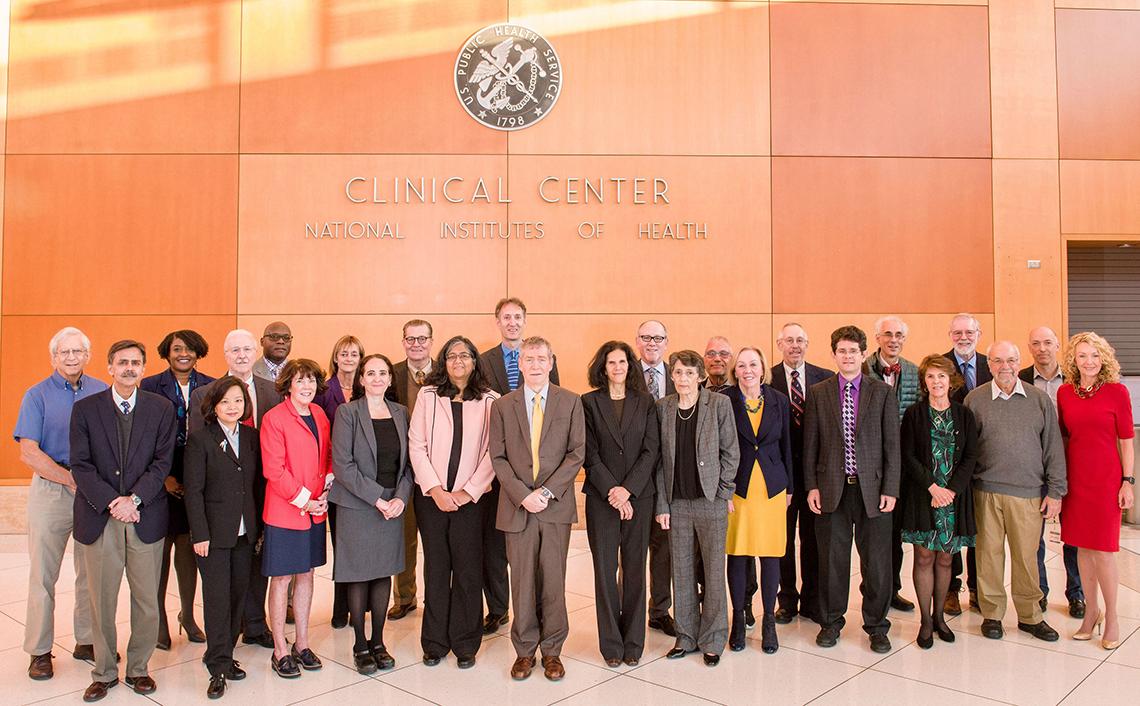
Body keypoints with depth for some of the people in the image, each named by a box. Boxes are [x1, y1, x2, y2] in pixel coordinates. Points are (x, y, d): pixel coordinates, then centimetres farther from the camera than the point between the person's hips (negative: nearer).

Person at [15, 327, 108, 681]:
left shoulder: (101, 392, 5)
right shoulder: (37, 395, -2)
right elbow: (28, 453, -10)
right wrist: (72, 479, -16)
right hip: (50, 492, -2)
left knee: (92, 571, 9)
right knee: (43, 574, 5)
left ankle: (87, 641, 23)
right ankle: (39, 651, 17)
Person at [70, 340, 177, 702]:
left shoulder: (161, 408, 3)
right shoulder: (85, 408, 2)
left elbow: (162, 462, -2)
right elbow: (80, 464, -3)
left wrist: (134, 499, -14)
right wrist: (111, 502, -14)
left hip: (146, 518, 0)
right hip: (99, 518, 0)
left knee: (147, 601, 8)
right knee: (101, 602, 9)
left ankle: (138, 668, 25)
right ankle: (104, 673, 25)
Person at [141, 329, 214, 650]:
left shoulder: (210, 386, 5)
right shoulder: (151, 386, -1)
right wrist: (164, 477, -9)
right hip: (162, 481, -2)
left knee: (189, 549, 9)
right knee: (160, 550, 3)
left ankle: (188, 615, 24)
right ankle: (158, 620, 15)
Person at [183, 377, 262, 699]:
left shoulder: (252, 437, 8)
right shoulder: (200, 439, -6)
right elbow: (193, 490, -8)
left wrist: (259, 525, 6)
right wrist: (200, 534, -12)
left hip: (245, 532, 5)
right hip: (214, 532, -5)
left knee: (238, 594, 10)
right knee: (217, 598, -2)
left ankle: (222, 655, 24)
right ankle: (218, 667, 8)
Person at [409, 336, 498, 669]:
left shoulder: (489, 401, 2)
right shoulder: (427, 395, 5)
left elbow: (492, 452, -2)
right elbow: (416, 445, 1)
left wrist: (467, 492, -9)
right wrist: (436, 490, -7)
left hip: (470, 498, -1)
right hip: (431, 496, 1)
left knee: (468, 571, 2)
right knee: (436, 569, 7)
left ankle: (465, 644, 15)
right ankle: (435, 643, 20)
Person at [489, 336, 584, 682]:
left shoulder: (571, 402, 3)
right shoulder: (502, 406, 5)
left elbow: (576, 452, -1)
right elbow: (498, 458, 2)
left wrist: (547, 491, -11)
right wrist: (522, 495, -10)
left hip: (556, 505, 0)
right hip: (517, 506, 1)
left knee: (553, 581, 6)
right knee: (522, 582, 6)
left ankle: (552, 651, 21)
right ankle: (524, 650, 21)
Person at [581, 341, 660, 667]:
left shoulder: (645, 402, 6)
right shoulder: (589, 402, 3)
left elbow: (651, 450, 0)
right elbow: (590, 454, -2)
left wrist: (628, 489, -11)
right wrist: (611, 491, -11)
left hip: (638, 496, 1)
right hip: (601, 498, -1)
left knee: (635, 570, 6)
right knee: (605, 570, 3)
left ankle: (633, 643, 17)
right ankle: (611, 645, 14)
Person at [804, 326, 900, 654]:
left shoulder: (883, 392, 3)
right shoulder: (818, 393, 5)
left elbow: (892, 444, 2)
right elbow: (810, 444, 6)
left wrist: (890, 489, -4)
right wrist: (811, 486, 0)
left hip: (872, 488, 0)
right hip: (832, 488, 1)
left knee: (876, 561, 5)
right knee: (832, 560, 8)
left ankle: (876, 626, 22)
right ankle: (831, 622, 24)